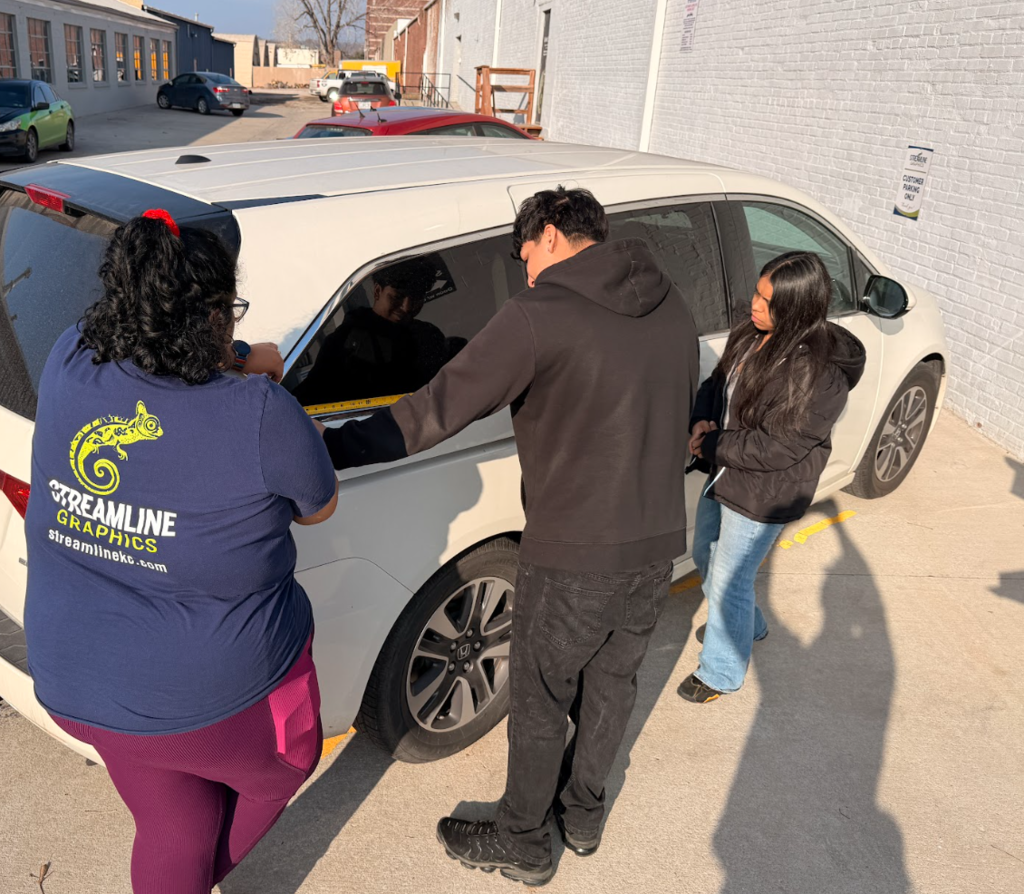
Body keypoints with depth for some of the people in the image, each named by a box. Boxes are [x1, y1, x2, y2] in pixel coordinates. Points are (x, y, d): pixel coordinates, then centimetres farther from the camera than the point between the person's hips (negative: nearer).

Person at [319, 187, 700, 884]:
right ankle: (585, 813, 45)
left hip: (576, 555, -6)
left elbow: (436, 412, -21)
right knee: (613, 681, 24)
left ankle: (522, 843, 35)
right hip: (659, 542, 7)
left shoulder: (540, 315, -18)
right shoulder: (673, 306, 4)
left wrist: (323, 448, -15)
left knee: (540, 700, 14)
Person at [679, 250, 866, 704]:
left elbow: (780, 448, -27)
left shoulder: (820, 373, -27)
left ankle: (720, 672, 31)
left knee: (729, 580, 6)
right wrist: (701, 423, -14)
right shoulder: (750, 334, -4)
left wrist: (712, 444, -22)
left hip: (763, 494, -8)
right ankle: (748, 626, 53)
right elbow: (715, 383, 6)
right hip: (723, 474, 9)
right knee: (706, 558, 25)